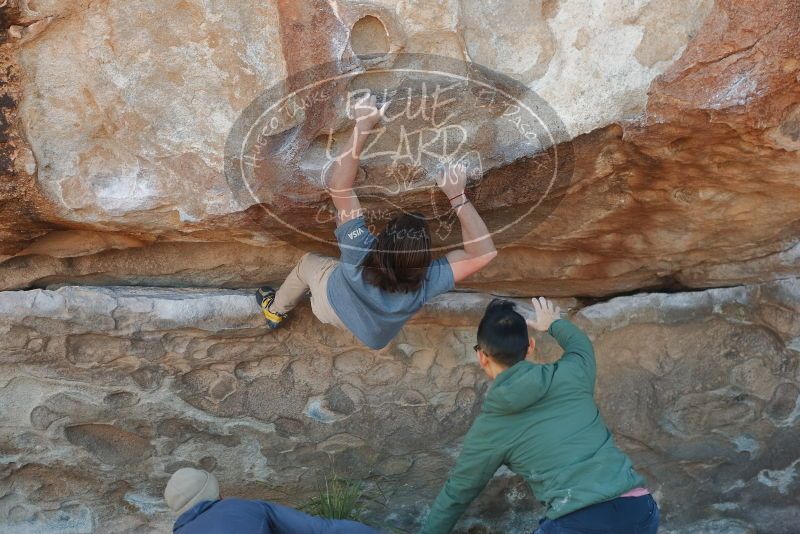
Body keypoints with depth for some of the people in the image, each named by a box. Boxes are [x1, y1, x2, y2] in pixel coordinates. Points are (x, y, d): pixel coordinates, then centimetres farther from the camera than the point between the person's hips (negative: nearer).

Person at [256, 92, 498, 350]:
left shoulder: (360, 251, -49)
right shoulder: (427, 283, -46)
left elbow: (338, 186, -47)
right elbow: (484, 253, -43)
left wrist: (362, 127, -45)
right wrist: (457, 196, -45)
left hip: (333, 307, -2)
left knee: (308, 262, 27)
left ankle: (275, 310, 53)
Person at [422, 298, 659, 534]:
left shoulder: (489, 427, 4)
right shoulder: (571, 373, 9)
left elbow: (458, 492, 18)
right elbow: (579, 343, 36)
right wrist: (554, 323, 56)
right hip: (640, 511, 5)